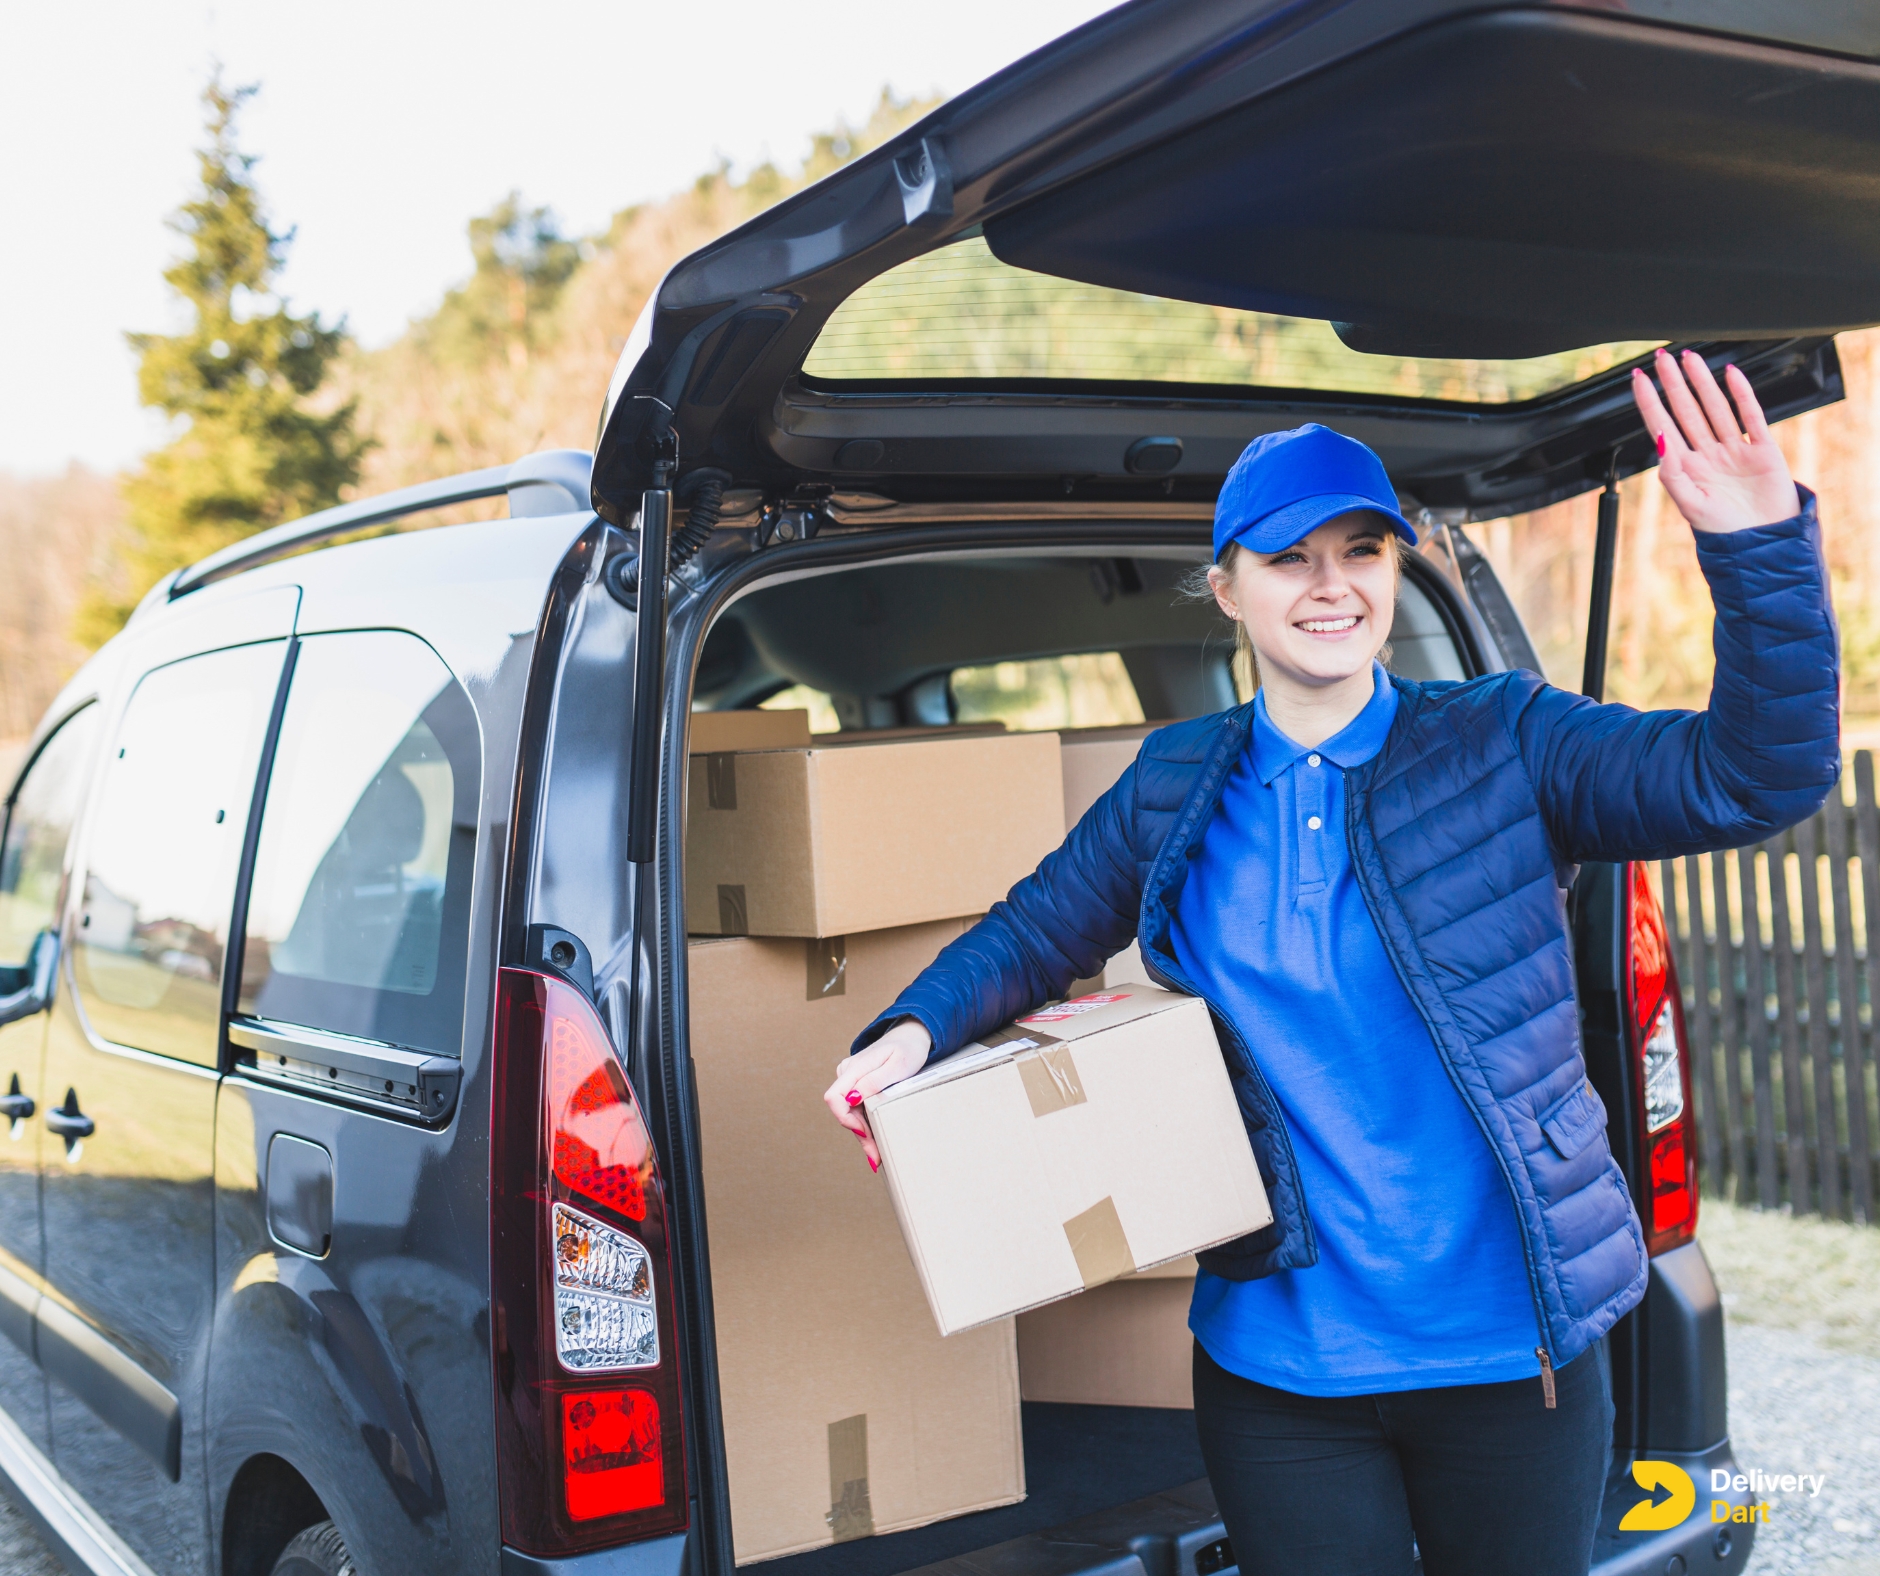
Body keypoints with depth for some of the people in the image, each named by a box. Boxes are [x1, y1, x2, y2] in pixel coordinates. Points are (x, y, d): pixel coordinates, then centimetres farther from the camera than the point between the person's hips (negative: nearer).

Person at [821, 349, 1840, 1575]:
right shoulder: (1176, 790, 3)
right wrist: (914, 1031, -4)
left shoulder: (1503, 747, -5)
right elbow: (1036, 933, 14)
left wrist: (1762, 549, -26)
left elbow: (1759, 774, -13)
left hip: (1512, 1356, -1)